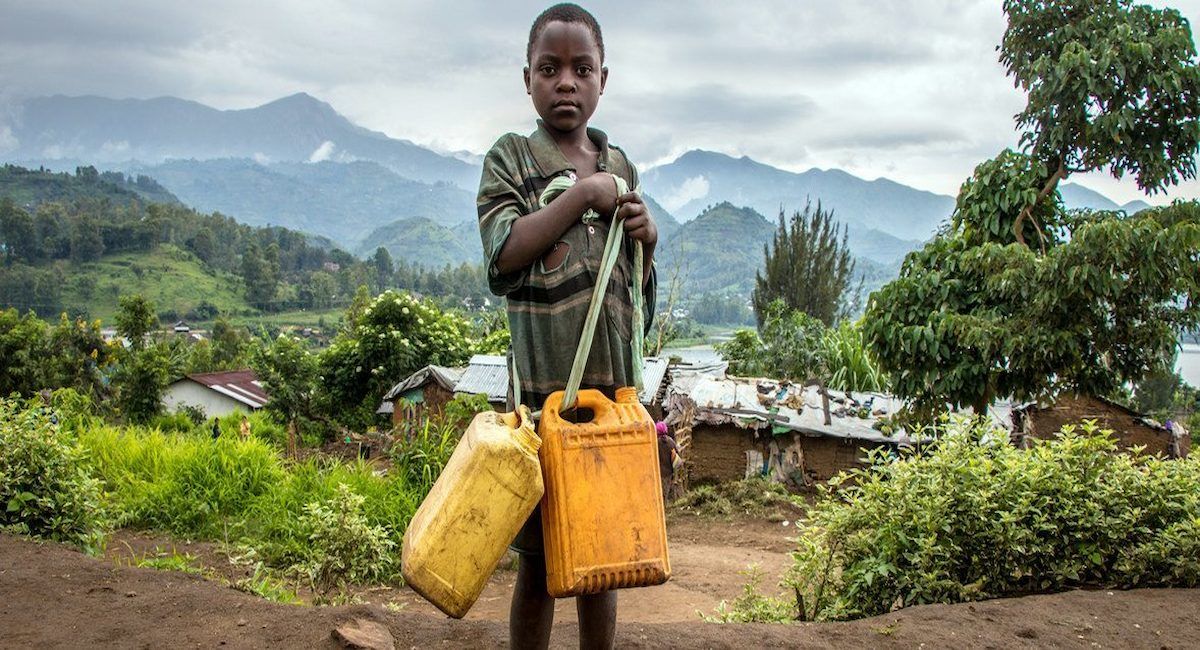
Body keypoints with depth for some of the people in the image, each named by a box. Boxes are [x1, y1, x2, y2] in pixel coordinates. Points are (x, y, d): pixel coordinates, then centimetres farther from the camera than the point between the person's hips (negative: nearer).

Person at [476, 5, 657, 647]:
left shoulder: (620, 166, 14)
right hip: (544, 387, -4)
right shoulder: (510, 156, 1)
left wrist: (646, 240, -2)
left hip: (614, 385, 4)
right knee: (539, 559, 5)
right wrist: (583, 194, -12)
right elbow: (503, 255, -15)